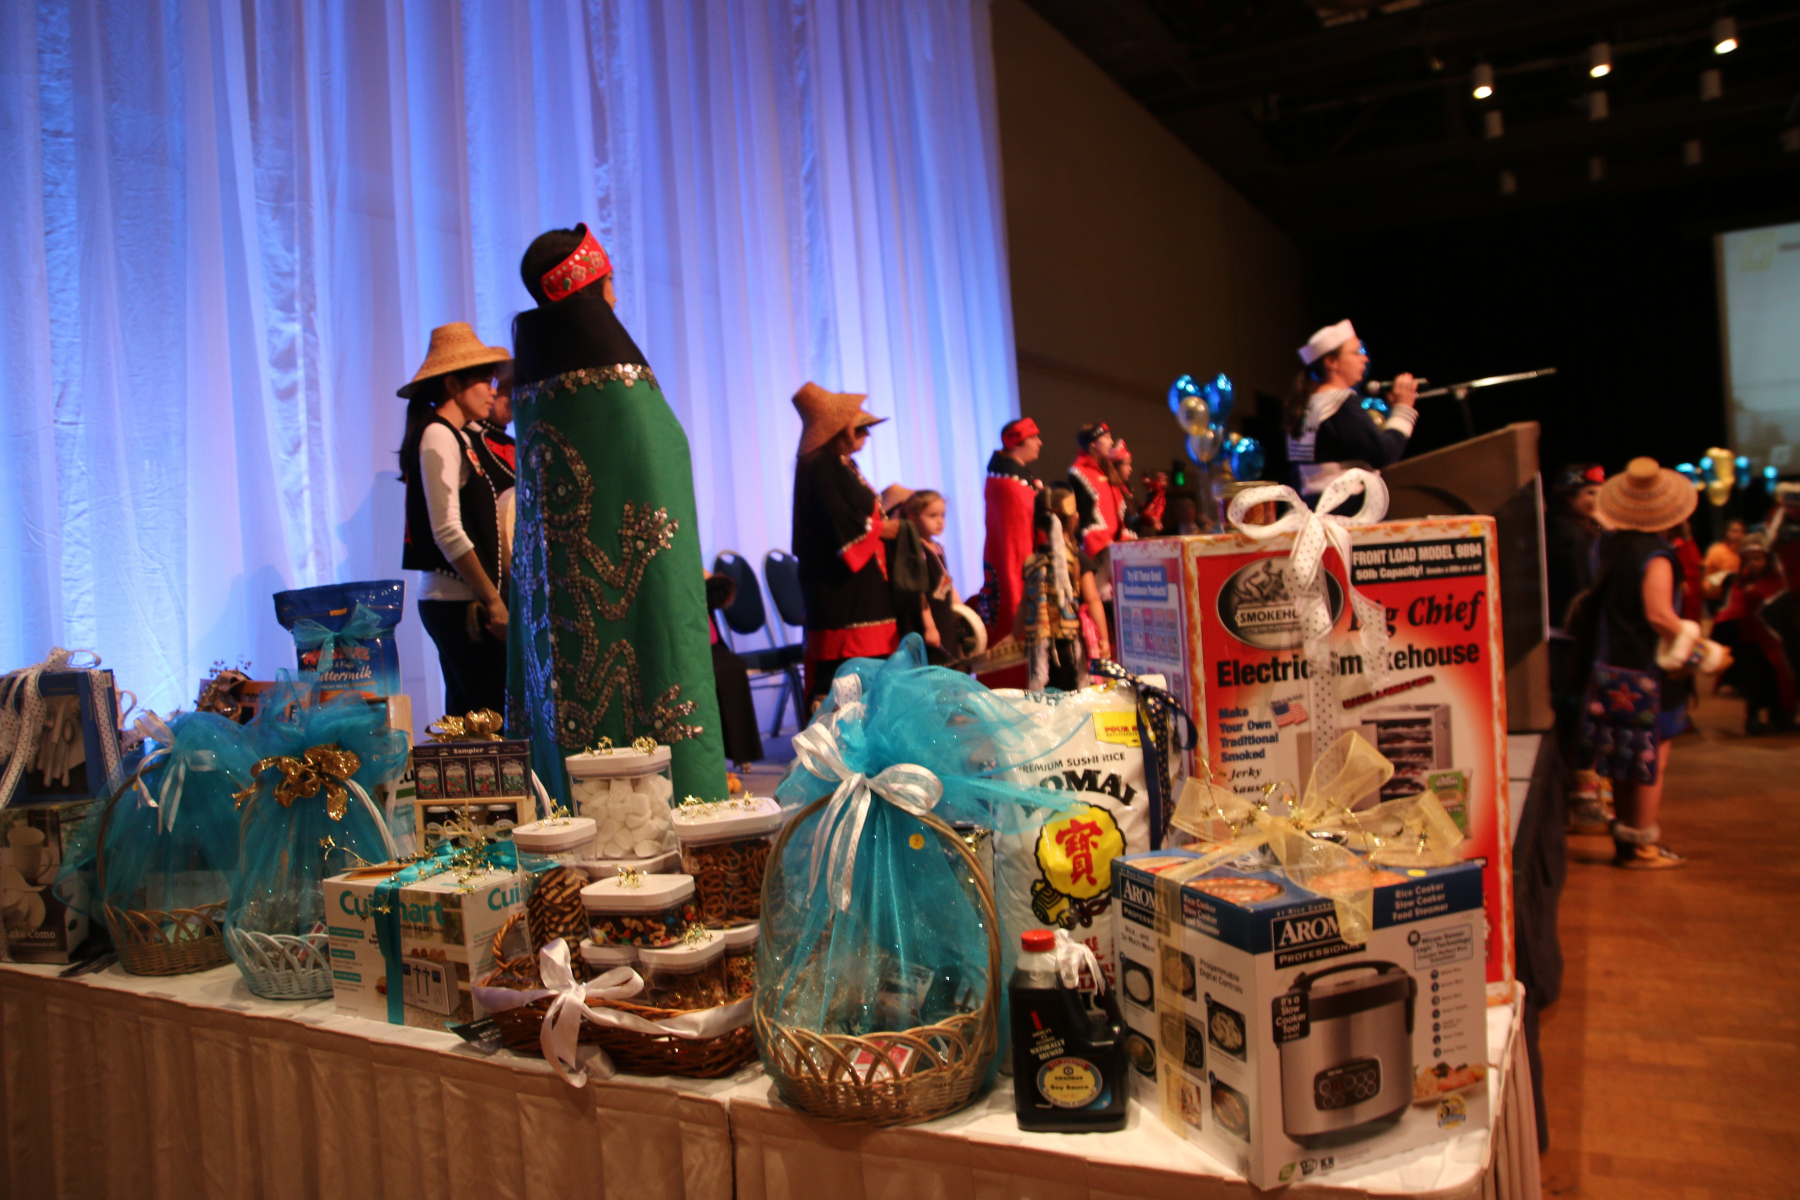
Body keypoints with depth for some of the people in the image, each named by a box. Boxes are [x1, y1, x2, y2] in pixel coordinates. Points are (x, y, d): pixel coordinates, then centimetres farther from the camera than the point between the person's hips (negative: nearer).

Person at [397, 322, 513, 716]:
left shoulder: (460, 435, 18)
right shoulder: (437, 436, -9)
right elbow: (447, 532, -17)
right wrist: (493, 600, -16)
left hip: (465, 601, 10)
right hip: (459, 603, -10)